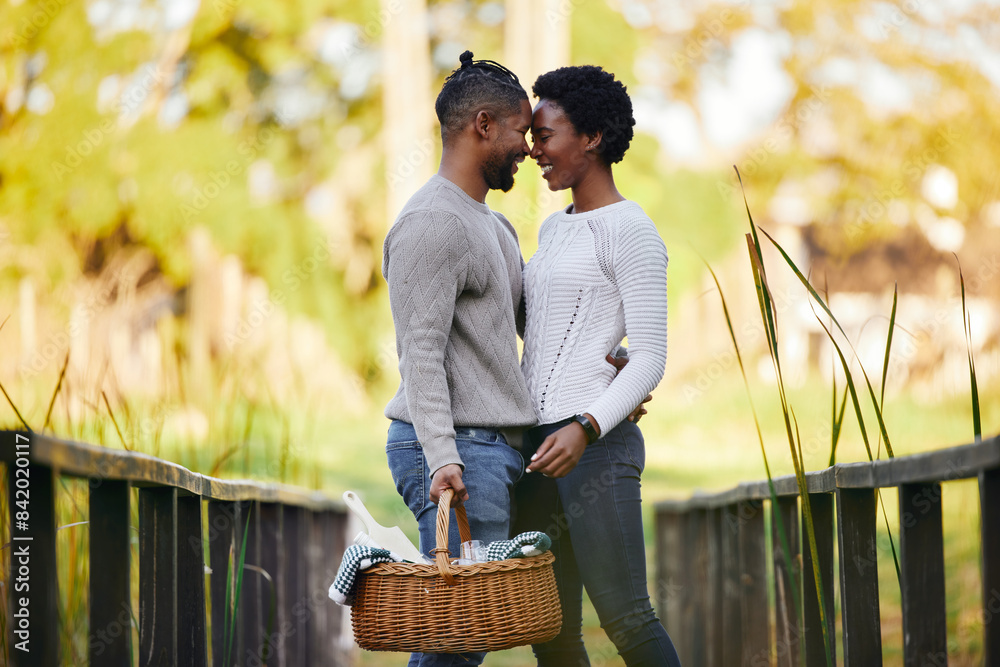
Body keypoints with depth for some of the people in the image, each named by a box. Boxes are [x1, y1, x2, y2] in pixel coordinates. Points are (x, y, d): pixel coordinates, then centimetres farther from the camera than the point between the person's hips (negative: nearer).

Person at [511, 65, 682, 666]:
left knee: (624, 617, -9)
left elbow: (651, 358, -12)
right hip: (535, 450, 8)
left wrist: (585, 429, -24)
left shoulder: (632, 232, -6)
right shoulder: (555, 229, 21)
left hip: (596, 449, -8)